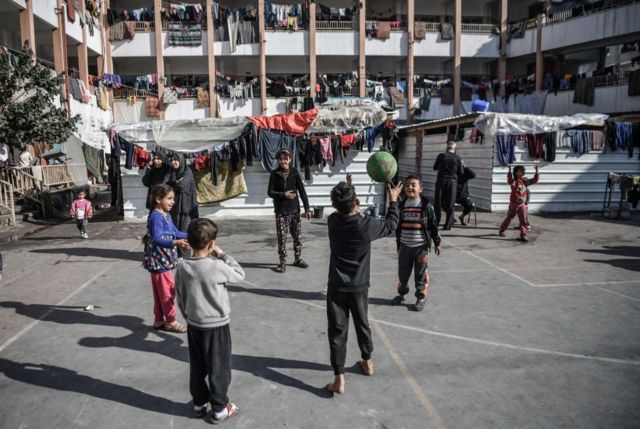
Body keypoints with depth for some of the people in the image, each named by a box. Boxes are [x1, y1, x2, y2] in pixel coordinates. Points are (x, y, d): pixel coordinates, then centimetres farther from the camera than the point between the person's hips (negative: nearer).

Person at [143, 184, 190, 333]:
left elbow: (175, 233, 21)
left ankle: (159, 320, 27)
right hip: (159, 261, -10)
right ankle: (170, 321, 11)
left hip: (164, 260, 10)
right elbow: (157, 239, -30)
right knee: (168, 291, -1)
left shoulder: (166, 215, 12)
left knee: (160, 292, 17)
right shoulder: (156, 216, -19)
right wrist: (176, 243, -42)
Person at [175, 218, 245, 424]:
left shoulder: (182, 268, -6)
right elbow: (240, 274, -5)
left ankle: (199, 403, 35)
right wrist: (222, 255, -4)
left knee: (197, 367, 19)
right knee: (219, 368, 9)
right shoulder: (217, 266, -23)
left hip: (193, 326, 5)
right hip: (217, 326, -5)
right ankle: (219, 409, 21)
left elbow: (181, 299, 5)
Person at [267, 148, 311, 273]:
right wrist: (283, 194, -18)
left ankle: (298, 259, 26)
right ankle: (282, 262, 11)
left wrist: (307, 208, -3)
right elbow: (270, 192, -2)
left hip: (294, 210, 2)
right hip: (281, 211, -2)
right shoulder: (275, 174, -2)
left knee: (297, 236, 10)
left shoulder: (294, 173, 0)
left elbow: (302, 191, 0)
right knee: (282, 237, 0)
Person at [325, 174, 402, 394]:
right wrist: (393, 201, 14)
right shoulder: (367, 225, -16)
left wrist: (345, 189, 20)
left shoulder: (332, 221, -11)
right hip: (359, 287, 0)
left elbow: (342, 210, 15)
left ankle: (339, 378, 2)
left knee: (337, 331, 4)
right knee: (362, 324, 21)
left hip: (336, 287, 0)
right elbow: (390, 226, 4)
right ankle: (367, 362, 41)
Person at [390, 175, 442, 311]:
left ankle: (421, 298, 20)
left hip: (421, 247, -3)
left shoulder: (426, 205, -7)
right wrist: (398, 244, 16)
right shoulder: (402, 205, 4)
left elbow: (433, 225, -2)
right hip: (405, 246, 3)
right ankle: (401, 293, 32)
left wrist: (437, 243, 1)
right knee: (403, 272, 12)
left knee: (421, 274, 5)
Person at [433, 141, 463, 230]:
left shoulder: (441, 156, 0)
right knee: (450, 204, 6)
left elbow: (435, 167, 11)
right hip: (452, 182, 0)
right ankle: (447, 225, 7)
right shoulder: (458, 158, 1)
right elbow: (460, 173, 6)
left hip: (441, 181, 0)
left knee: (438, 203, 6)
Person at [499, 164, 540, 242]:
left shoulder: (525, 181, 4)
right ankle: (502, 230, 32)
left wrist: (537, 171, 0)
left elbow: (534, 180, 8)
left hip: (522, 204, 4)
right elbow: (509, 180, -36)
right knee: (508, 218, 12)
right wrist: (509, 171, -49)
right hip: (514, 204, -4)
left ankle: (523, 235, 1)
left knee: (523, 220, -3)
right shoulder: (513, 182, -13)